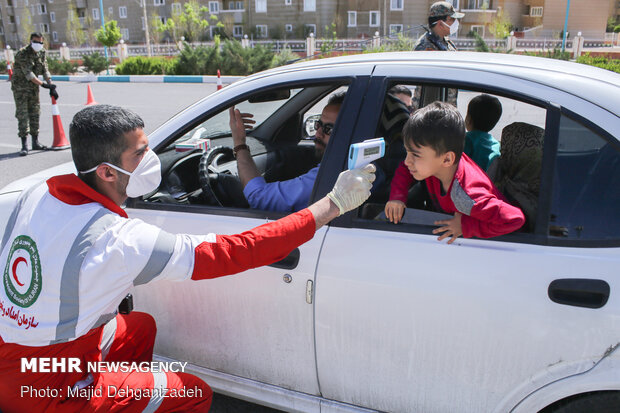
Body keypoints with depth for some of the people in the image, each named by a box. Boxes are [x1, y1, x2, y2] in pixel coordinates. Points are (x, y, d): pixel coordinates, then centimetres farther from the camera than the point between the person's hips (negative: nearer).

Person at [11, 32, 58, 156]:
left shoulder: (41, 52, 2)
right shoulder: (22, 53, -19)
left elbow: (45, 70, 2)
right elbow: (28, 73, -23)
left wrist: (51, 87, -7)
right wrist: (43, 84, -27)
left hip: (34, 86, 6)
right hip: (20, 87, -6)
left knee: (35, 114, 10)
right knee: (22, 115, -9)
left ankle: (35, 142, 19)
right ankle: (24, 145, -9)